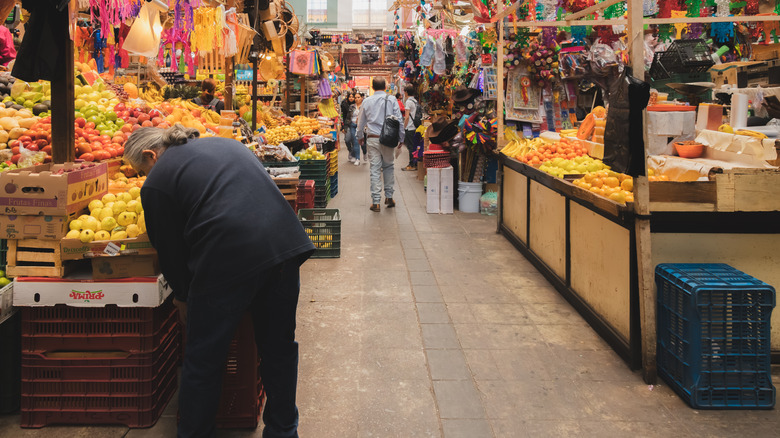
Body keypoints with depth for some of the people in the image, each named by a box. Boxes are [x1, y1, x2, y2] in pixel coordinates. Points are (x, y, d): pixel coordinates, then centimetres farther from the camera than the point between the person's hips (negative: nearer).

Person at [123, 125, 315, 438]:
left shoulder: (157, 181, 7)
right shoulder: (224, 143, 25)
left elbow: (170, 251, 9)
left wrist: (183, 298, 25)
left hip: (229, 259, -6)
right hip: (285, 242, 7)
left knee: (203, 358, 12)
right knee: (279, 346, 20)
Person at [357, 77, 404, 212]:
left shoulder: (367, 101, 4)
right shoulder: (391, 100, -1)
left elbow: (361, 121, 15)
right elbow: (399, 119, 0)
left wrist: (360, 136, 30)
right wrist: (401, 138, 9)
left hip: (372, 138, 1)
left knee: (375, 169, 1)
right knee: (388, 166, 15)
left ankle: (375, 202, 0)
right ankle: (389, 197, 16)